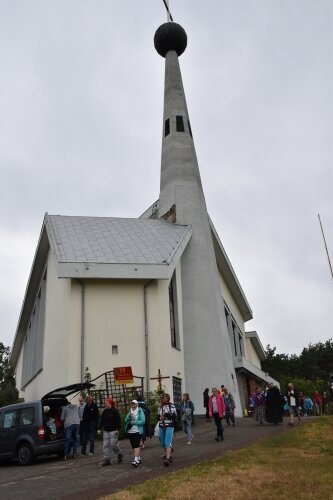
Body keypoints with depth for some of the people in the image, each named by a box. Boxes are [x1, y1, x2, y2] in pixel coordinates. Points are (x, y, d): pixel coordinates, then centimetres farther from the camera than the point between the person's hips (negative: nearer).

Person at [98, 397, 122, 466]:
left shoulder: (115, 411, -7)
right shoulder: (104, 411, 10)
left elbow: (118, 421, -10)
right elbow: (101, 420, 11)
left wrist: (117, 429, -17)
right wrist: (99, 428, 2)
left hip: (113, 431, -6)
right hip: (106, 431, 6)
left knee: (113, 444, -8)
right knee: (105, 445, 1)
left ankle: (119, 454, 18)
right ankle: (107, 460, 7)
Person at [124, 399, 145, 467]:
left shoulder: (140, 411, -5)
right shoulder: (130, 411, 11)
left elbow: (142, 421, -13)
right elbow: (126, 421, 4)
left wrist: (133, 422, -16)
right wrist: (129, 416, -14)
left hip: (138, 431, -6)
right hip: (130, 431, 6)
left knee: (136, 445, -16)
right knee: (133, 446, 12)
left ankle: (136, 460, -21)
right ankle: (138, 458, 26)